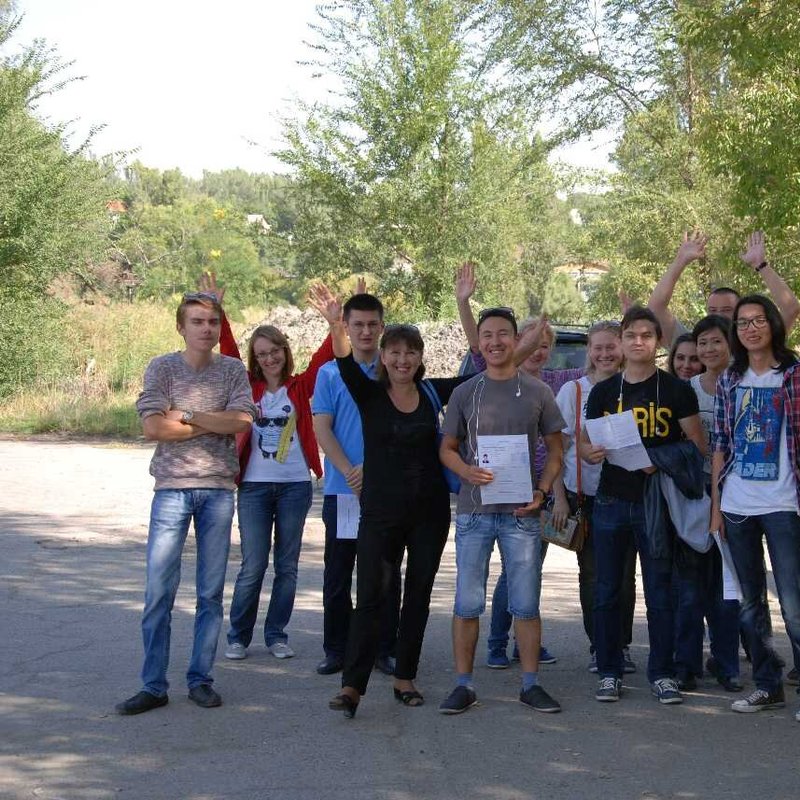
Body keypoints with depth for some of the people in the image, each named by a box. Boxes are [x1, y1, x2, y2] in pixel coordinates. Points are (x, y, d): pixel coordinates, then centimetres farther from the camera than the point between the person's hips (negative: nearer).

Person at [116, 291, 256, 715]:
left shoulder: (233, 370, 6)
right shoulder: (161, 368, 0)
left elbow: (242, 421, -9)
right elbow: (153, 427, -11)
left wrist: (185, 415, -11)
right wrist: (215, 423, -8)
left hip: (218, 489, 2)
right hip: (172, 488, -2)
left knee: (211, 591, 5)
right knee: (158, 590, -4)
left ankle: (200, 679, 15)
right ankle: (153, 686, 3)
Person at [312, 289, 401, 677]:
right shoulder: (330, 373, 6)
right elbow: (322, 428, 0)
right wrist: (350, 471, -12)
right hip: (342, 489, 0)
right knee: (337, 574, 5)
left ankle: (384, 648, 12)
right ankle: (336, 649, 15)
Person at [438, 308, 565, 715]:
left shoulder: (537, 392, 4)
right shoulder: (465, 392, 6)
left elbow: (555, 450, 8)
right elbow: (447, 448, 9)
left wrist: (541, 491, -8)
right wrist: (468, 472, -12)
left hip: (522, 512, 0)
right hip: (474, 510, 0)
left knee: (526, 604, 4)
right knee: (467, 603, 2)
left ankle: (531, 684, 14)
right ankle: (464, 685, 10)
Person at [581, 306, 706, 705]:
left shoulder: (676, 390, 1)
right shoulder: (603, 391, 9)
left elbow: (697, 445, -1)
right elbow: (584, 444, 12)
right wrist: (592, 453, -12)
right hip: (611, 502, 2)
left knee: (660, 591, 1)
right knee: (607, 590, 5)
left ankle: (661, 673, 10)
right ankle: (609, 672, 14)